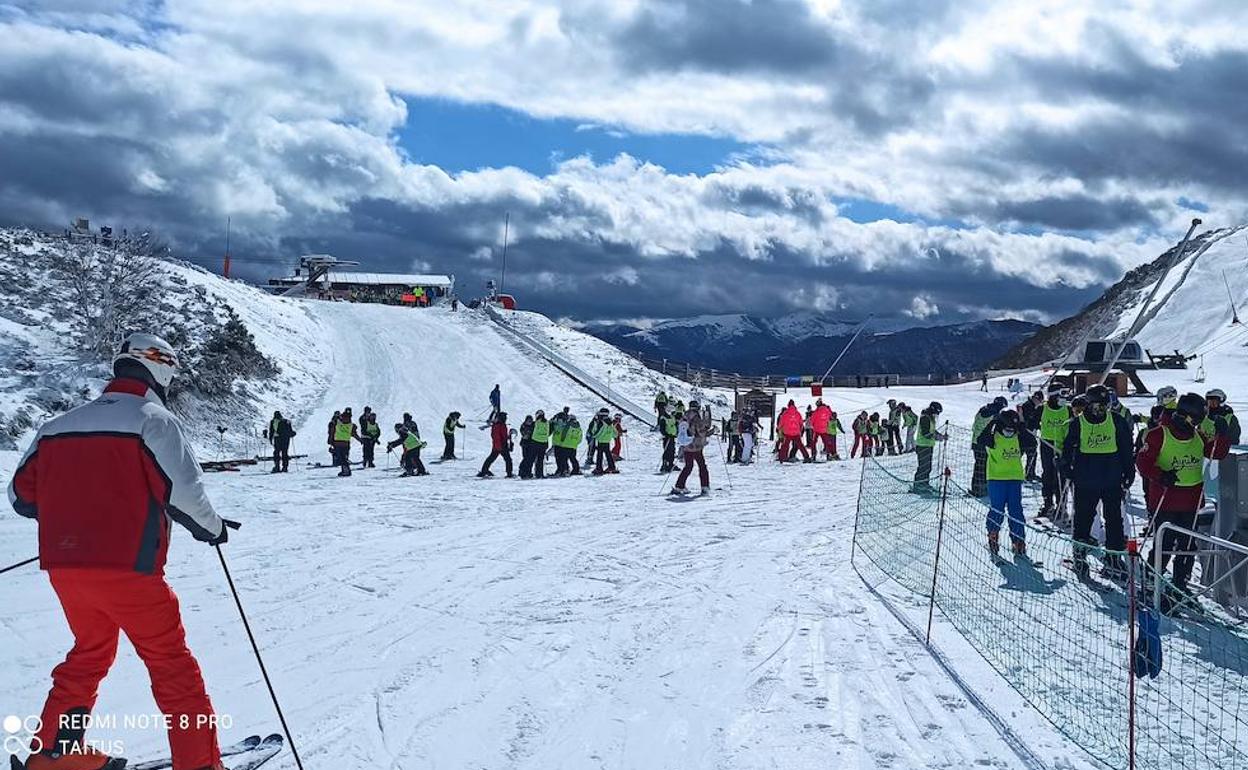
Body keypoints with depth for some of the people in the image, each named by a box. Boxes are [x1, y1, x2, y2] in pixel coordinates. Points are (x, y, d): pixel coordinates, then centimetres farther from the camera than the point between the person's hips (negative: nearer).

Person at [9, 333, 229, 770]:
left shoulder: (58, 425, 12)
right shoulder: (154, 420, -7)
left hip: (63, 567, 6)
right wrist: (213, 528, 4)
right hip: (127, 569, -6)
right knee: (171, 663, 4)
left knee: (89, 653, 26)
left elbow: (22, 494, 15)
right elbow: (184, 492, -14)